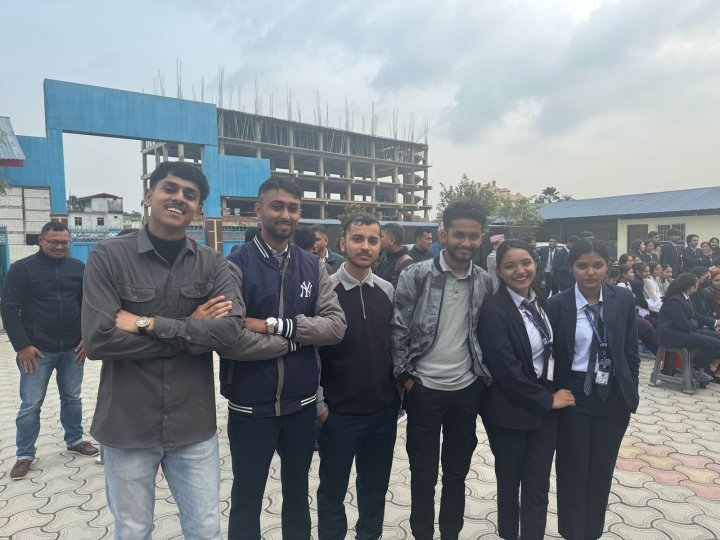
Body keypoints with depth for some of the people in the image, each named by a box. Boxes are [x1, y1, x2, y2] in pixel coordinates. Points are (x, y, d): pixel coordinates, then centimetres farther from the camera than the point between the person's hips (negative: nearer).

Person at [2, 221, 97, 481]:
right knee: (30, 404, 5)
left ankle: (75, 441, 32)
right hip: (37, 351, -3)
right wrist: (22, 346, -12)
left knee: (72, 398, 15)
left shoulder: (78, 268, 4)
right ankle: (25, 455, 20)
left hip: (72, 349, 3)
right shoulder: (22, 268, -5)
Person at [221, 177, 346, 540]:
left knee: (298, 493, 23)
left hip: (302, 402, 3)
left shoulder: (313, 266, 1)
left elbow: (336, 326, -9)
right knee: (246, 499, 17)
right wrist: (299, 337, -18)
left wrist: (275, 326, -20)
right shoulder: (236, 265, -11)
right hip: (250, 405, -3)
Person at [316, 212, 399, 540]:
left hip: (383, 410, 4)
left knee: (376, 485, 19)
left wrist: (398, 387, 8)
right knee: (333, 488, 15)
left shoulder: (387, 291, 1)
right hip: (339, 413, -3)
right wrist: (319, 403, -8)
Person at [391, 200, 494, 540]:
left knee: (458, 470, 18)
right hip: (424, 388, -3)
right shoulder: (416, 276, -12)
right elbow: (398, 329, -9)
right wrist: (405, 377, -9)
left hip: (468, 389, 4)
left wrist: (485, 375, 5)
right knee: (423, 471, 13)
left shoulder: (485, 282, 1)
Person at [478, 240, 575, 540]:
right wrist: (547, 400, -12)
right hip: (511, 411, -5)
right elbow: (506, 371, -22)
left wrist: (553, 395, 2)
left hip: (546, 406, 5)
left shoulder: (541, 302, 2)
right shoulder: (493, 311, -20)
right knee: (509, 480, 16)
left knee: (538, 483, 11)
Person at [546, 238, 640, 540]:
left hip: (614, 397, 3)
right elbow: (551, 356, -6)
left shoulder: (624, 300, -3)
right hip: (574, 397, -3)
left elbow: (631, 352, 4)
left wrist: (630, 392, 3)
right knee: (573, 470, 11)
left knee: (602, 469, 17)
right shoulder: (557, 305, -12)